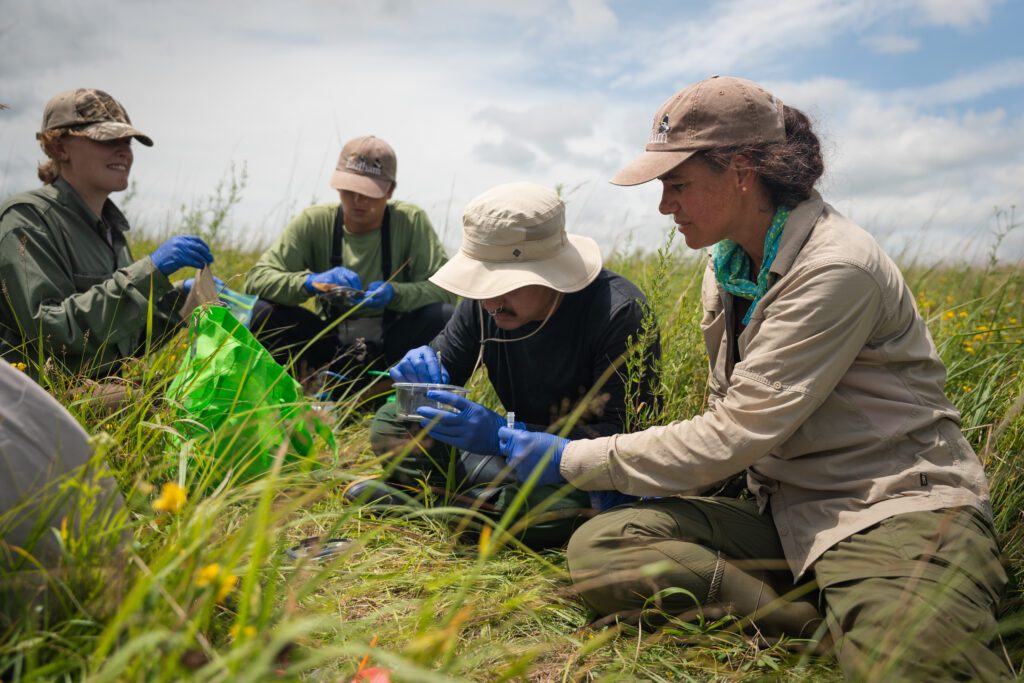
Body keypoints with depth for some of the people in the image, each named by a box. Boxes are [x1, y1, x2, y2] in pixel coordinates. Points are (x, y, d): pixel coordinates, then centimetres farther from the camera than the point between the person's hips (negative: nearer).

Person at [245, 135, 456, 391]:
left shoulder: (411, 221, -9)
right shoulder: (314, 222, -7)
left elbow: (445, 289, -14)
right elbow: (256, 278, -13)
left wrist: (393, 293, -32)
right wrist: (312, 281, -32)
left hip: (391, 342, 0)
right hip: (331, 342, 1)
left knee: (445, 316, -30)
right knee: (261, 313, -23)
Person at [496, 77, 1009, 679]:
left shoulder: (835, 269, -18)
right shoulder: (729, 265, 9)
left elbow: (734, 433, -19)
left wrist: (572, 459, -13)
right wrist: (668, 477, 2)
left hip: (898, 506, -8)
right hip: (792, 510, 8)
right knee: (597, 548, -16)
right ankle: (830, 619, -13)